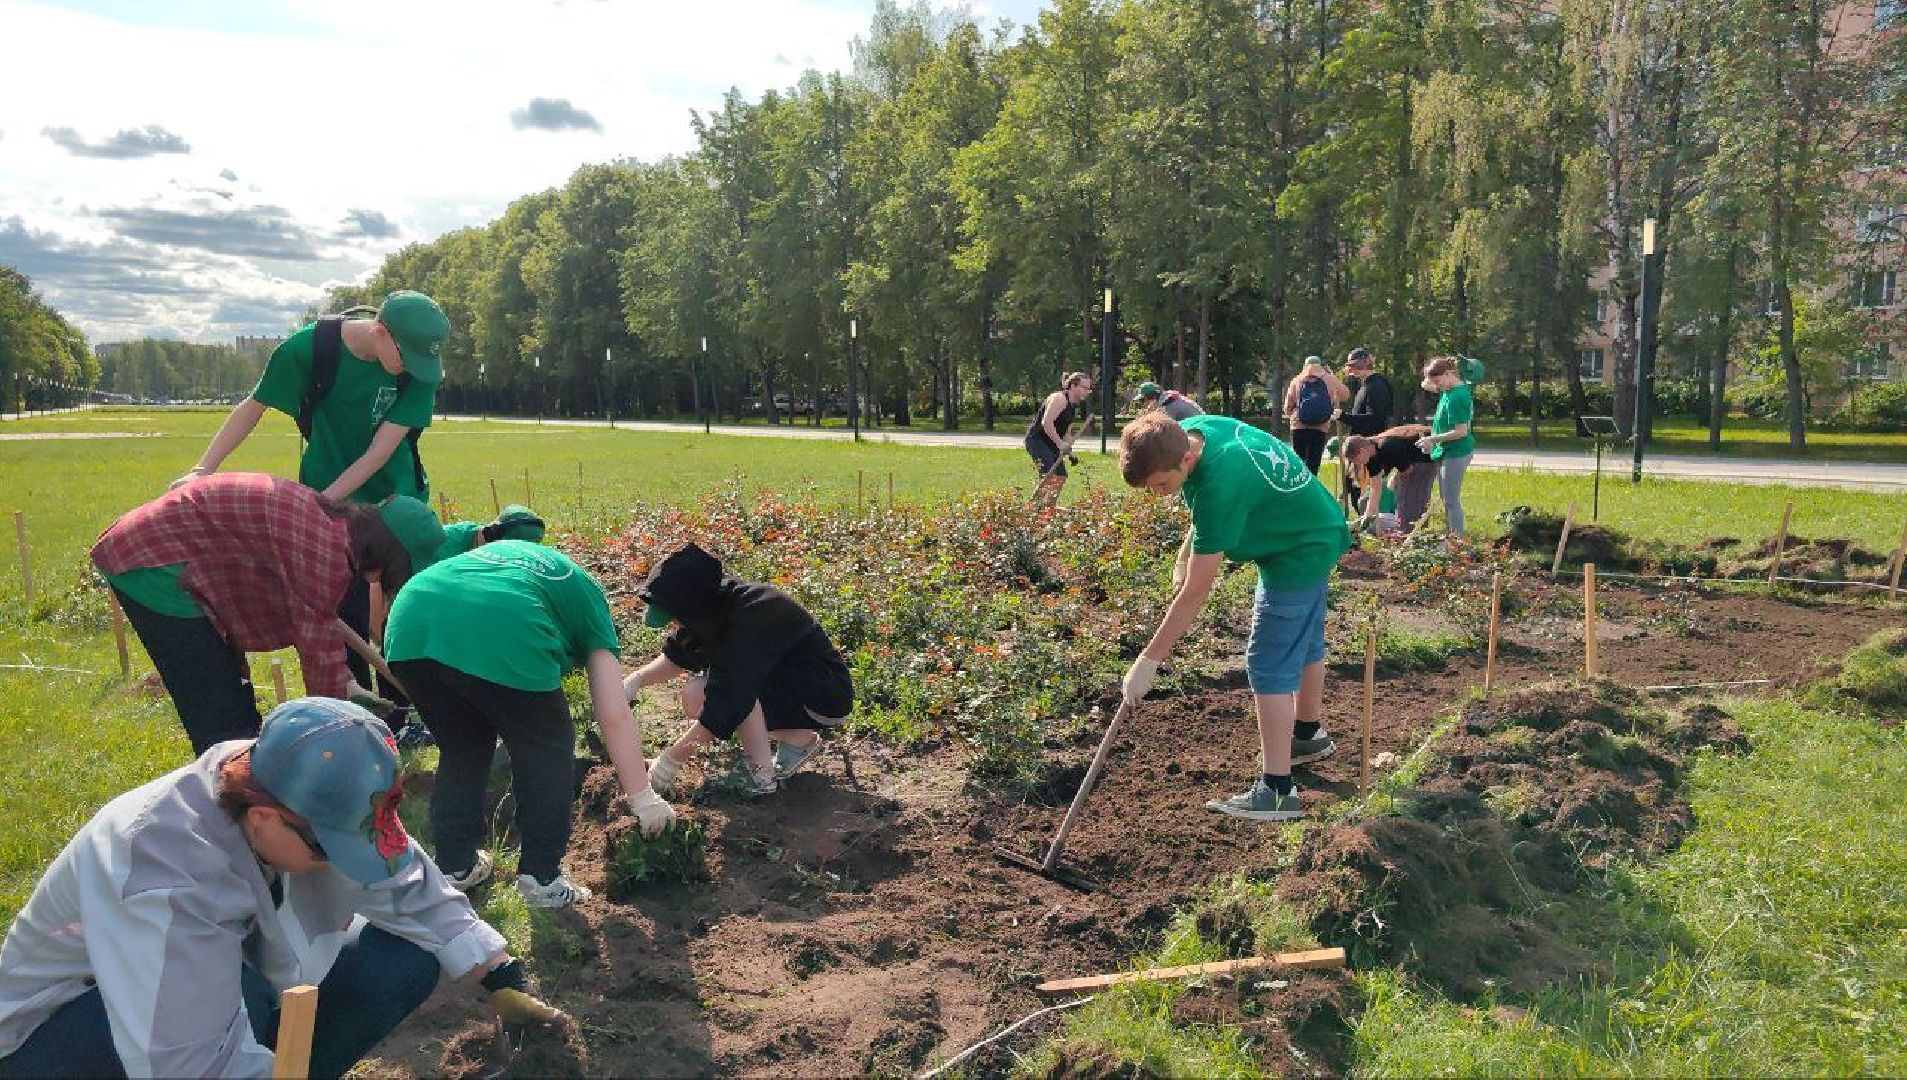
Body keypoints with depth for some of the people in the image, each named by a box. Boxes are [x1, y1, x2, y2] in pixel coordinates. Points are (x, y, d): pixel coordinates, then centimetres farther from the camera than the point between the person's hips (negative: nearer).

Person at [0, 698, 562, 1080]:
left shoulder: (319, 807, -19)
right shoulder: (165, 873, -39)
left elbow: (413, 890, -7)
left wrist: (505, 980, -11)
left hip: (234, 973, 7)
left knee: (407, 959, -11)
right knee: (244, 998, -38)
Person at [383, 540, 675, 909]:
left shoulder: (501, 549, 42)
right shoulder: (587, 596, 26)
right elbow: (614, 715, 18)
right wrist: (644, 798, 23)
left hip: (411, 626, 5)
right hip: (501, 637, -5)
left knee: (461, 750, 28)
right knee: (547, 755, 18)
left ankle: (455, 865, 35)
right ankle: (542, 877, 21)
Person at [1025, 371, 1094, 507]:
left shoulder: (1074, 405, 12)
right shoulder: (1059, 398, -18)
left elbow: (1067, 429, 21)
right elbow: (1046, 422, -30)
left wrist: (1068, 447, 6)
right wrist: (1060, 444, -30)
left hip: (1051, 443, 10)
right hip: (1036, 439, -10)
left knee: (1061, 477, 8)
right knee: (1049, 475, -22)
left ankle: (1049, 506, 17)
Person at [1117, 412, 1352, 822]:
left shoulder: (1220, 487, -38)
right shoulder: (1193, 429, -13)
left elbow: (1195, 592, -33)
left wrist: (1148, 660, -28)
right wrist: (1185, 554, 1)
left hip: (1299, 555, -10)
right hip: (1314, 534, 10)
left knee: (1270, 666, -10)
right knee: (1304, 644, 26)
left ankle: (1276, 792, -8)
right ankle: (1308, 734, 46)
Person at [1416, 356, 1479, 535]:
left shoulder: (1457, 397, -23)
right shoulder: (1450, 389, 6)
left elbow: (1461, 432, -24)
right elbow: (1427, 386, 24)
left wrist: (1432, 439, -18)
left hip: (1455, 453, -10)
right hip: (1445, 451, 10)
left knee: (1451, 500, -6)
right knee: (1447, 500, 16)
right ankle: (1451, 535, 23)